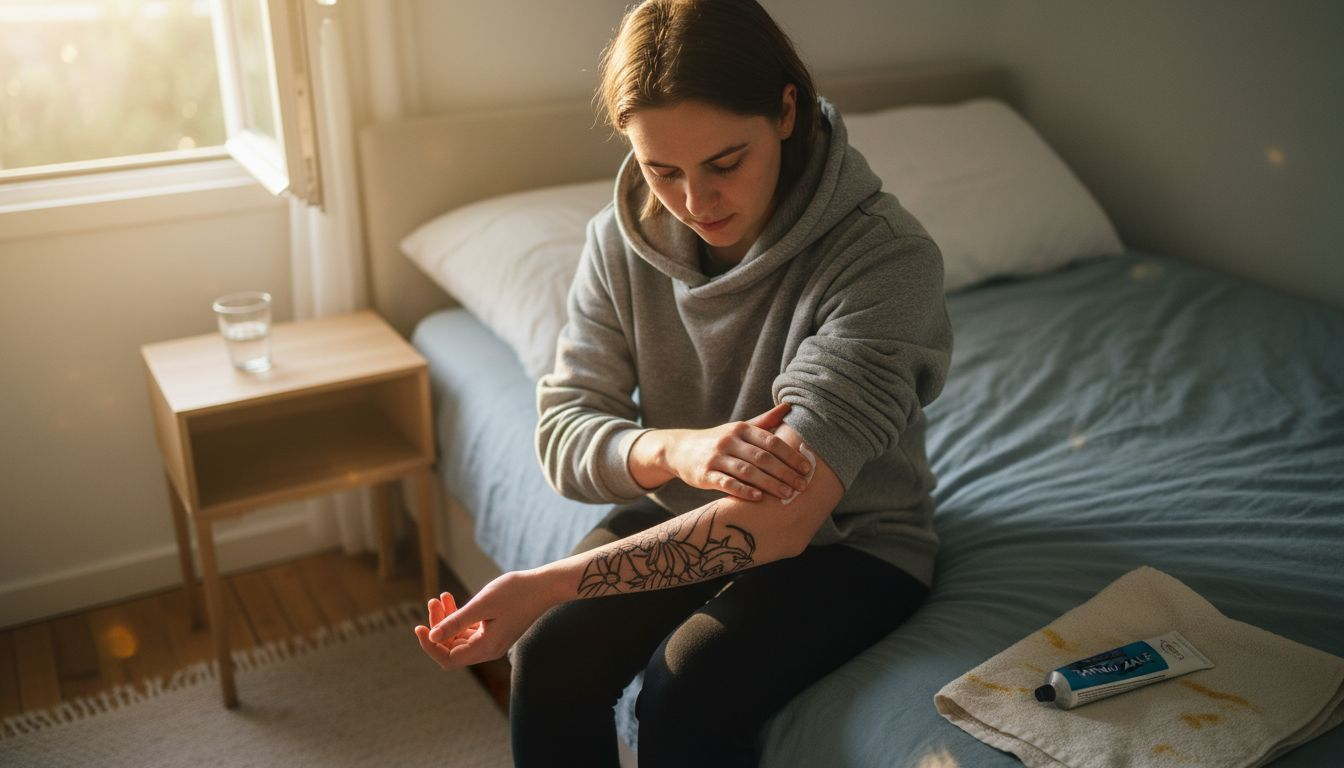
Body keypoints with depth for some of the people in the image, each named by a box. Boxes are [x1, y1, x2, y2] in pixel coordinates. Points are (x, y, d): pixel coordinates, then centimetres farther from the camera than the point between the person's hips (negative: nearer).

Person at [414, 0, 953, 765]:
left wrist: (540, 586, -37)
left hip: (846, 537, -3)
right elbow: (563, 430, -11)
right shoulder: (624, 238, -10)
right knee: (551, 659, -21)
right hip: (681, 514, 4)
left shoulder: (887, 257, -27)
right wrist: (673, 450, -35)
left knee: (688, 693, -28)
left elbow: (779, 522, -34)